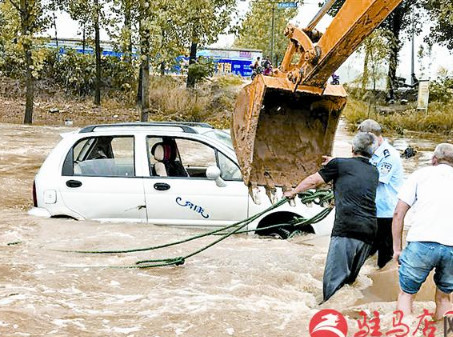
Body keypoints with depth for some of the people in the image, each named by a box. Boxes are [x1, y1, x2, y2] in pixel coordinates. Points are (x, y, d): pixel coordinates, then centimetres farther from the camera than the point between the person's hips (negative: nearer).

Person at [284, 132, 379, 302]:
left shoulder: (339, 164, 6)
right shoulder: (374, 172, 22)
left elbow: (313, 180, 15)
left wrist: (293, 192, 32)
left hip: (347, 229, -6)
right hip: (369, 231, 6)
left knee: (334, 279, -10)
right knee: (351, 278, 14)